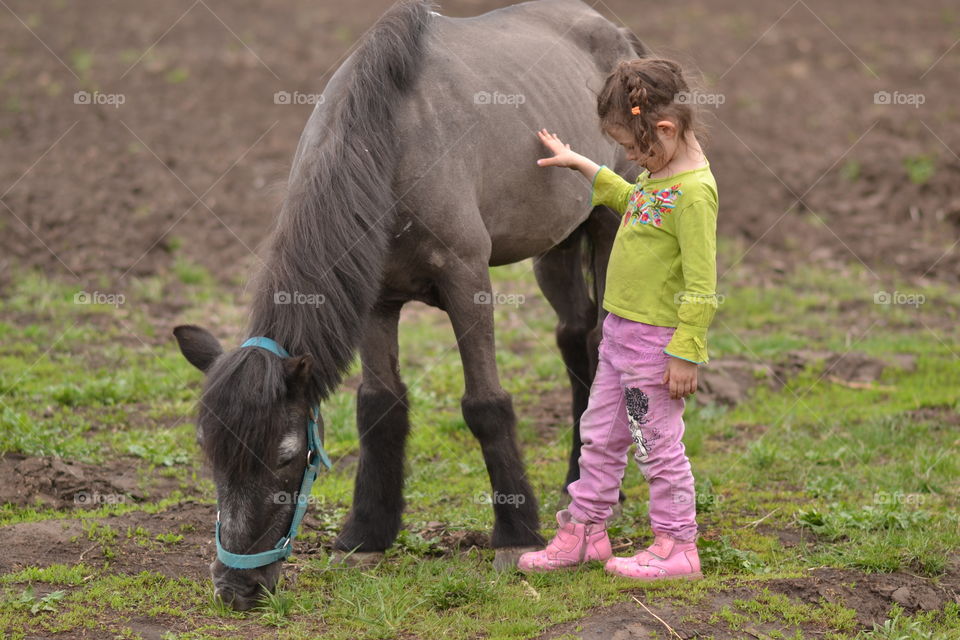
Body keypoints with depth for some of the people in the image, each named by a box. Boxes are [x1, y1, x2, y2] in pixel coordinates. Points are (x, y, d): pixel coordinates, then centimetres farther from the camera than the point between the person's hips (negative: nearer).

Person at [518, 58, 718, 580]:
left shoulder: (693, 190, -23)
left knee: (657, 441, 2)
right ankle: (583, 531, 28)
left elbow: (701, 283, -23)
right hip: (620, 328, 10)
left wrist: (687, 353, -23)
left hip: (655, 339, -10)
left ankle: (676, 546, 14)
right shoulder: (658, 170, 7)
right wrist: (582, 165, 28)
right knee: (600, 434, 17)